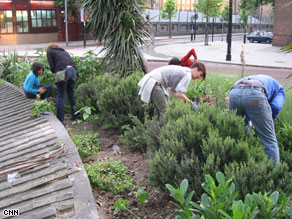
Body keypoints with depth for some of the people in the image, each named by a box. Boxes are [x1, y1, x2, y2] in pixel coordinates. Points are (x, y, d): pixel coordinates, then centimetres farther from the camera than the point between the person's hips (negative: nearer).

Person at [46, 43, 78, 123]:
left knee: (60, 96, 1)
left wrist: (54, 73, 20)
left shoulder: (50, 51, 19)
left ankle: (60, 119, 3)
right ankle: (74, 116, 24)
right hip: (73, 69, 5)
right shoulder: (64, 51, 34)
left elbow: (52, 66, 5)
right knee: (71, 93, 18)